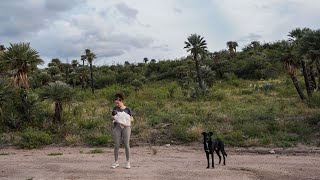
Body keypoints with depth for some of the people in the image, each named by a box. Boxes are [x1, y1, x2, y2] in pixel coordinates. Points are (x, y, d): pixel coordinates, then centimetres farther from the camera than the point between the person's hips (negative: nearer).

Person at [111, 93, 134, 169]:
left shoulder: (127, 109, 7)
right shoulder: (115, 108, 14)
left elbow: (132, 120, 6)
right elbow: (112, 117, 14)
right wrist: (114, 117, -9)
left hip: (126, 127, -2)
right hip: (117, 127, 2)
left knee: (126, 145, -3)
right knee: (116, 145, 1)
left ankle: (128, 162, 7)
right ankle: (116, 162, 14)